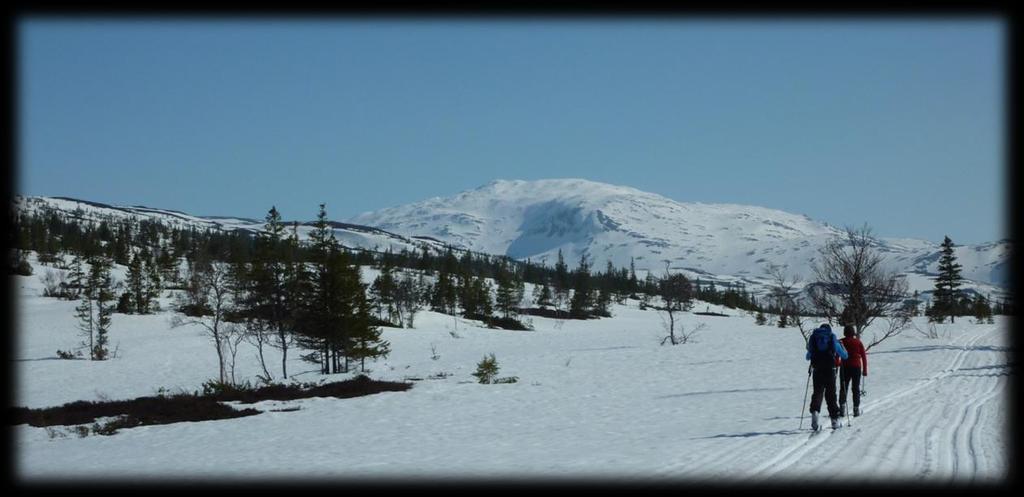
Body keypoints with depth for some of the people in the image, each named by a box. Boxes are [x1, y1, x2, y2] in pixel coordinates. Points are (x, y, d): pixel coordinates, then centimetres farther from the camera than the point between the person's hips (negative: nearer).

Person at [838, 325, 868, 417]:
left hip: (845, 368, -1)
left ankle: (842, 407, -9)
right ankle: (856, 409, 6)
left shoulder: (841, 342, -1)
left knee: (843, 388, 5)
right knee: (856, 389, 8)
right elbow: (864, 356, 2)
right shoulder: (858, 342, 2)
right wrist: (865, 370, 7)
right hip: (856, 367, 1)